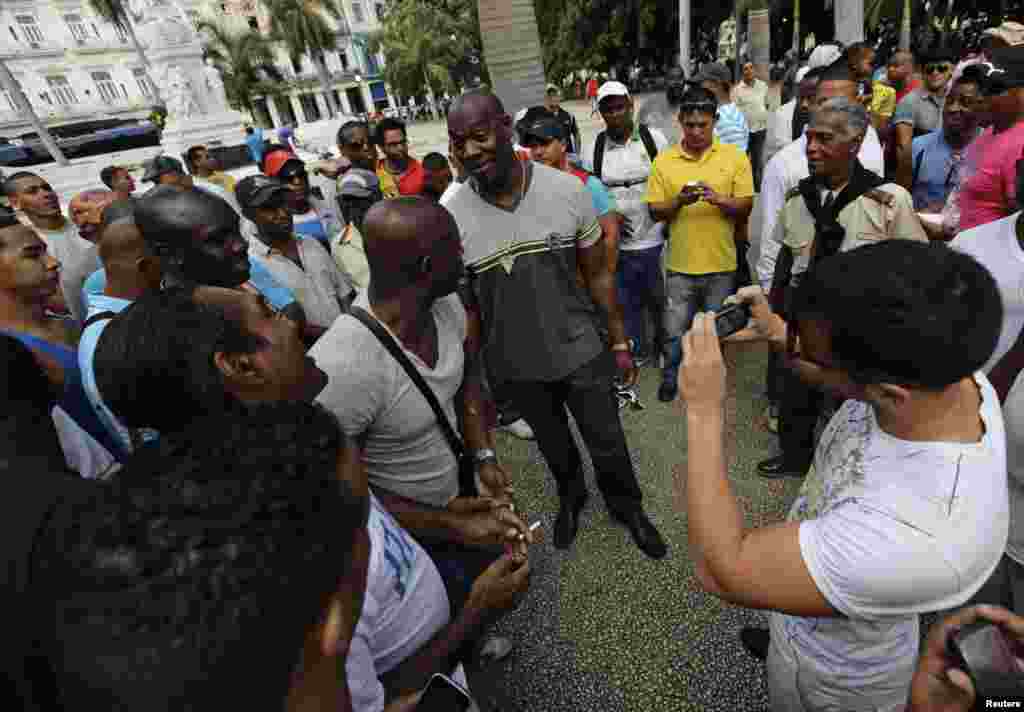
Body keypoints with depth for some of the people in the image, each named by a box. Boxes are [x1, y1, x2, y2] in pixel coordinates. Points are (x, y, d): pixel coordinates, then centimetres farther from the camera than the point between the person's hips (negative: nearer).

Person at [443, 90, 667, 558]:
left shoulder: (567, 190, -13)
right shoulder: (449, 217, -14)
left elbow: (598, 273, -3)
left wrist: (619, 343, 0)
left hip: (581, 350, 0)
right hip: (514, 367, 1)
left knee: (608, 444, 16)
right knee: (553, 445, 25)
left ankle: (627, 506, 48)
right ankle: (570, 497, 57)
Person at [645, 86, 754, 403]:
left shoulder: (735, 156, -1)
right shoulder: (663, 160, -1)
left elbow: (746, 207, -3)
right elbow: (655, 211, -1)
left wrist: (719, 199, -21)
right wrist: (678, 202, -20)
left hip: (721, 264, 1)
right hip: (680, 264, 0)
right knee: (675, 331, 7)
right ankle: (671, 377, 32)